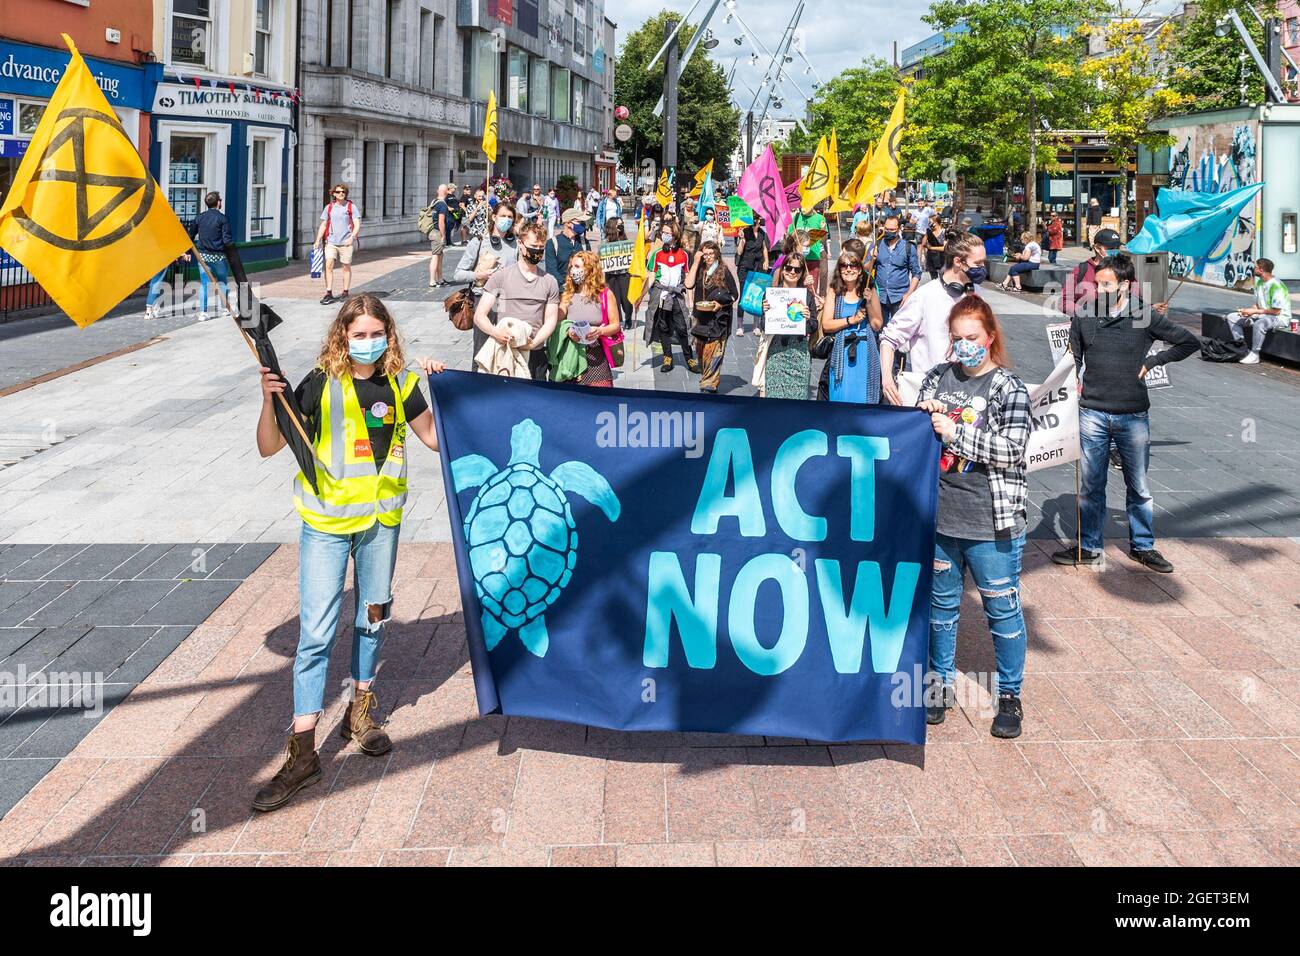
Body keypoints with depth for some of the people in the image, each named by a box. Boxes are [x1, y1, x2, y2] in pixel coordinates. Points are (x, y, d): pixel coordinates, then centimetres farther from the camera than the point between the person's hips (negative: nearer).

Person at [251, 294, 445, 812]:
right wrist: (270, 400, -24)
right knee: (316, 632, -6)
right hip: (327, 521, -4)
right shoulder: (321, 385, -9)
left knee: (373, 615, 16)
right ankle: (303, 752, -2)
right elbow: (268, 448, -8)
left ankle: (361, 711, 36)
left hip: (381, 518, 4)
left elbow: (435, 438, 11)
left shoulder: (399, 384, 1)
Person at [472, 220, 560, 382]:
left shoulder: (550, 282, 8)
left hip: (535, 354, 2)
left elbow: (550, 320, 5)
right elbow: (479, 315, -3)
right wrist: (495, 332, -24)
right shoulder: (500, 277, 1)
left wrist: (533, 343, -13)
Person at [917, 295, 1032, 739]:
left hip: (992, 524, -4)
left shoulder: (1008, 387, -6)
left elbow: (1013, 449, -16)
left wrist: (956, 432, -16)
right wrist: (923, 418, -5)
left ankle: (1010, 695, 22)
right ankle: (940, 684, 32)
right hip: (939, 517, 4)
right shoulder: (936, 377, 7)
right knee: (942, 603, 17)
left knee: (1002, 610, 7)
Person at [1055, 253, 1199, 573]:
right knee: (1090, 486, 7)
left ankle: (1142, 546, 24)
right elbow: (1073, 359, 11)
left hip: (1133, 416, -1)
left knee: (1138, 487, 10)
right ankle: (1089, 547, 19)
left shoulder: (1144, 317, -4)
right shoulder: (1083, 316, 0)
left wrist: (1152, 361, -1)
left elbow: (1189, 342, 5)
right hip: (1092, 413, 1)